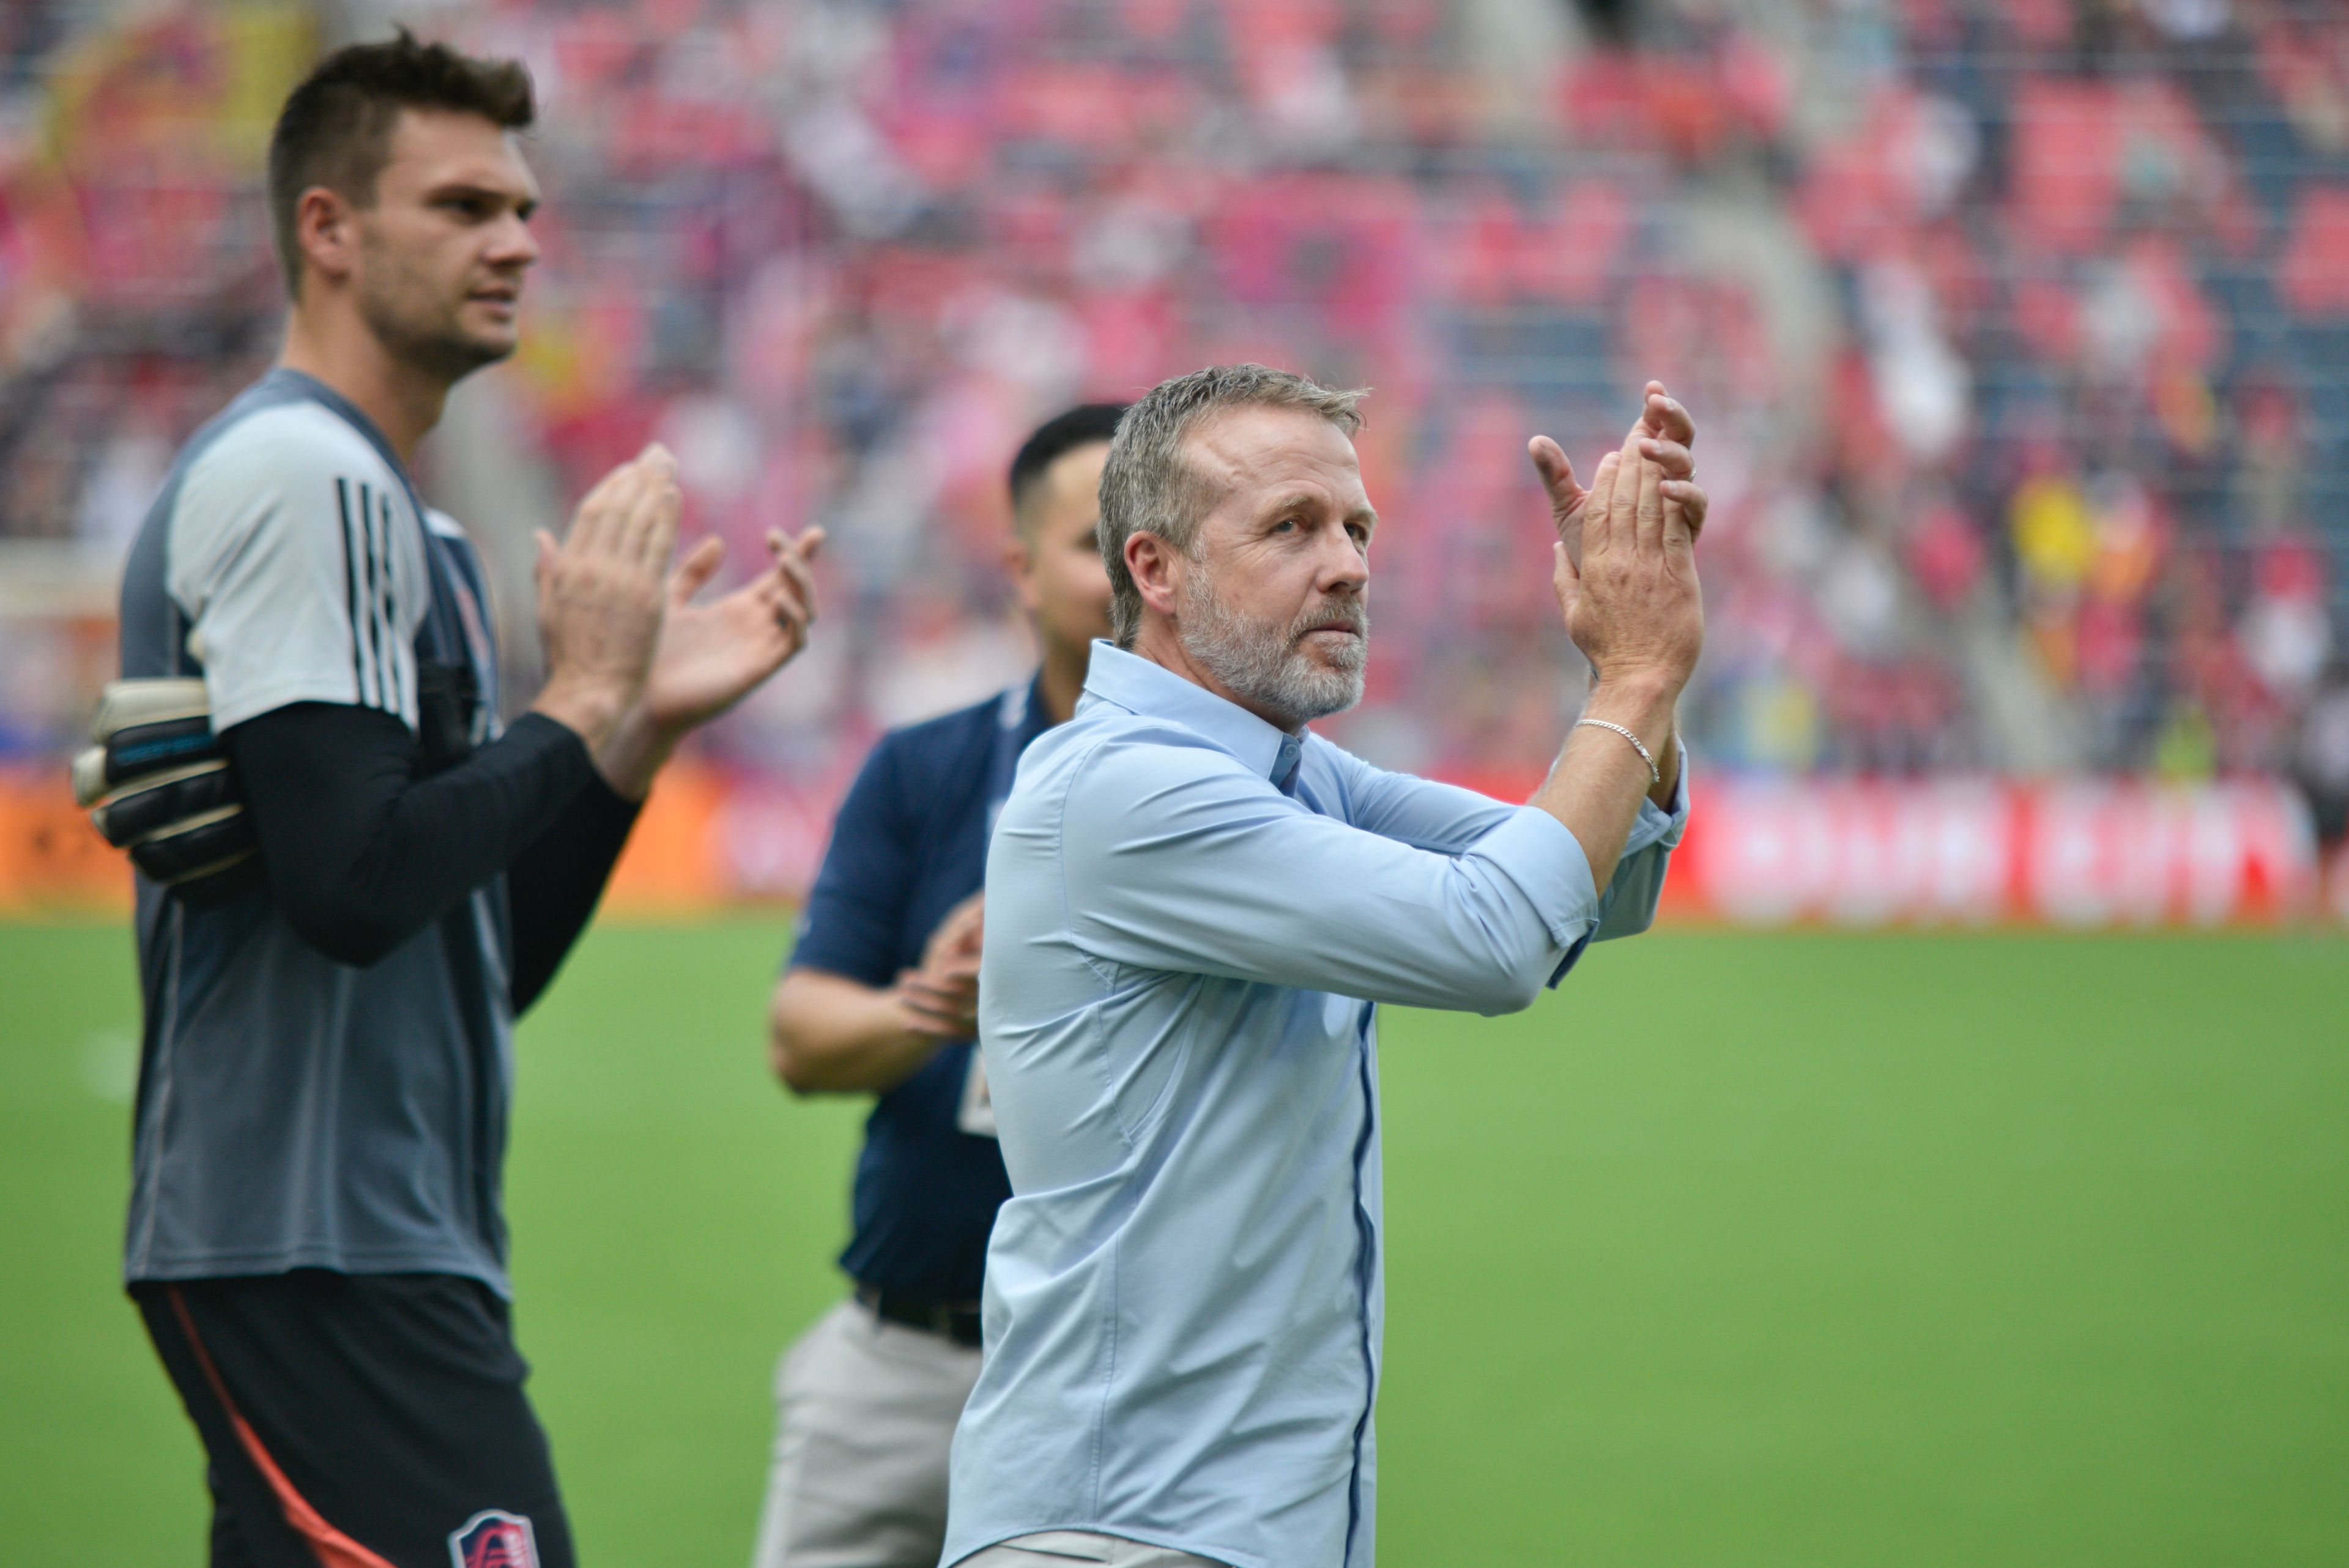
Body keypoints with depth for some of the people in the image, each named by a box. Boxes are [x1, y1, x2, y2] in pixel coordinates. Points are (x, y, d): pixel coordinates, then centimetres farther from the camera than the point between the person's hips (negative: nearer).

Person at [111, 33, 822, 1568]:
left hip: (379, 1247, 10)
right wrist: (583, 698, -10)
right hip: (324, 1253, -10)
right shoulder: (298, 474, -9)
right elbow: (352, 885, -21)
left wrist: (646, 717, 12)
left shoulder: (393, 513, 22)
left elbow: (488, 964, 21)